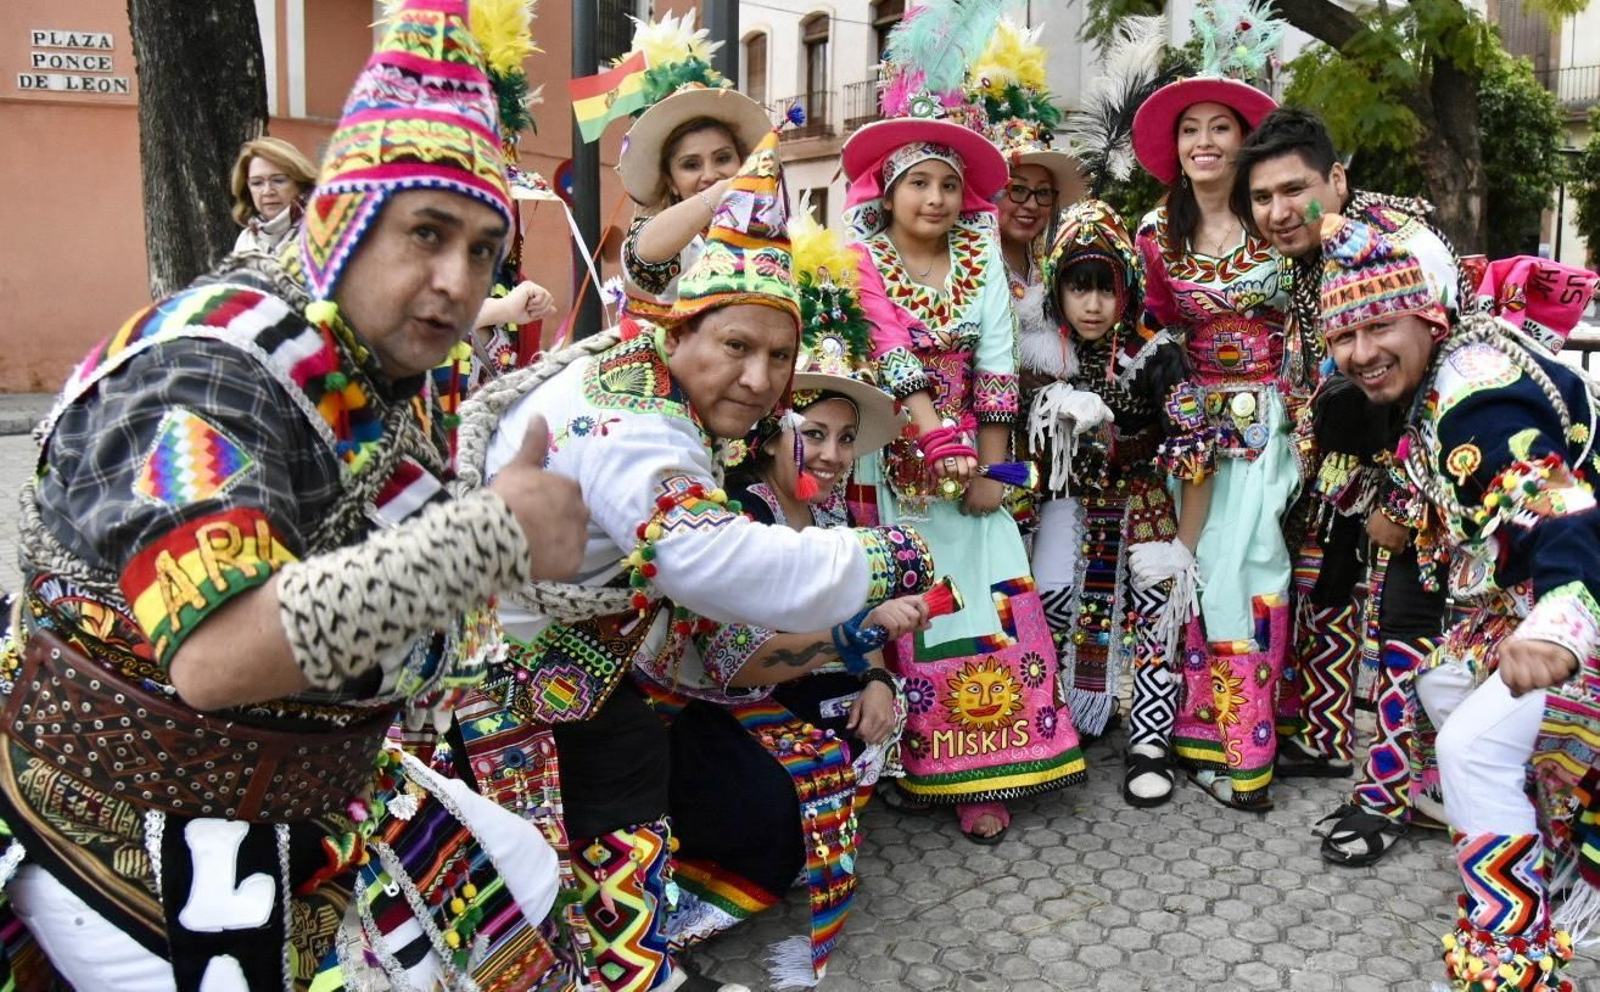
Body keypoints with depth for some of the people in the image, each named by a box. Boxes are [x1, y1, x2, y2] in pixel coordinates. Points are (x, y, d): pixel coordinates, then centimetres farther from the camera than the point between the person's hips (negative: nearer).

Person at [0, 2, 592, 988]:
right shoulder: (208, 370, -25)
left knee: (524, 885, 14)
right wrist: (497, 534, -35)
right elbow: (218, 653, -40)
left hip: (308, 802, 8)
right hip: (132, 838, -8)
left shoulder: (390, 377, 0)